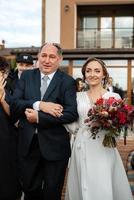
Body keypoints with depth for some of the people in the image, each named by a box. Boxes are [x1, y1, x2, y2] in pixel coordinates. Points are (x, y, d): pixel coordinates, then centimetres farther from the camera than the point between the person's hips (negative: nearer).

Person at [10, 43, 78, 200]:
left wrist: (39, 118, -18)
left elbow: (72, 113, -16)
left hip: (55, 145, -2)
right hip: (28, 144, 3)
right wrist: (39, 105, -22)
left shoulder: (67, 81, -5)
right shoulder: (26, 76, 4)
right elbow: (14, 104, -7)